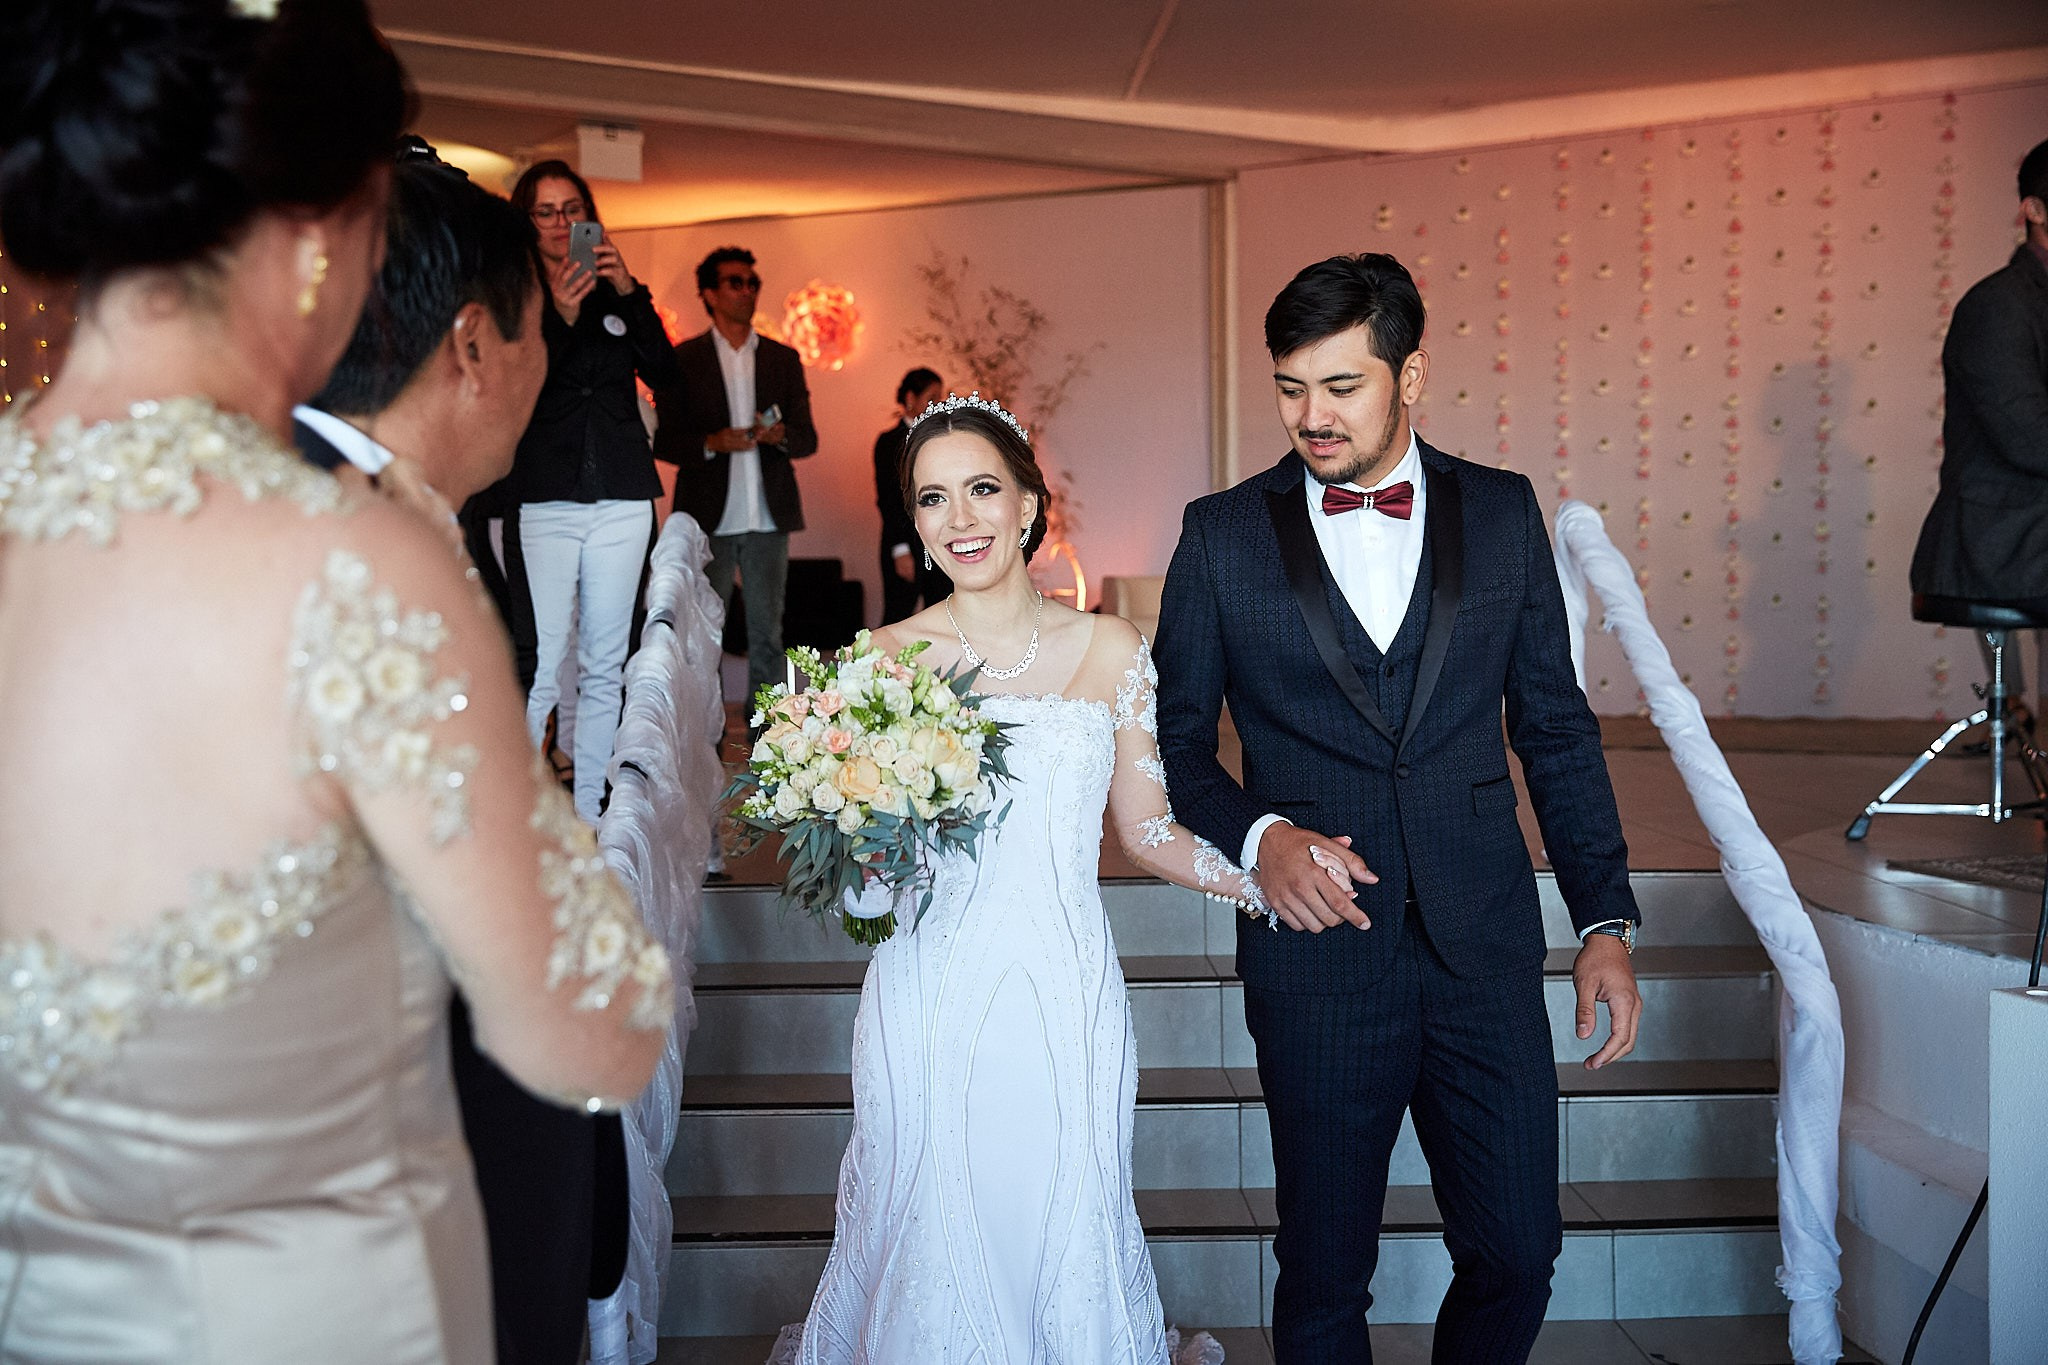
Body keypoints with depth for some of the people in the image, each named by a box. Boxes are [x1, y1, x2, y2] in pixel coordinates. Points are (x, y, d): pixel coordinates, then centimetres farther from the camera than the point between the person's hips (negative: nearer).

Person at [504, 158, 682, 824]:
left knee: (604, 668, 6)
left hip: (622, 500, 4)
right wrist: (559, 317, -18)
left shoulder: (616, 293, 13)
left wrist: (631, 294, -10)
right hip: (547, 500, -4)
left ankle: (588, 815, 12)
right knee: (543, 668, -13)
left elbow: (664, 376, 1)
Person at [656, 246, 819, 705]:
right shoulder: (683, 360, 5)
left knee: (767, 634, 4)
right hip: (709, 517, -2)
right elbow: (664, 441, 1)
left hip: (769, 516, 2)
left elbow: (808, 438, 11)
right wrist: (711, 443, -17)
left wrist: (781, 435, -11)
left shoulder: (783, 358, 13)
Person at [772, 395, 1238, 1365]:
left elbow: (1146, 830, 6)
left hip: (1064, 994, 1)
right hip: (929, 1000, 0)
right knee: (931, 1241, 8)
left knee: (1067, 1233, 9)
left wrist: (1267, 885, -8)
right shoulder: (885, 659, 0)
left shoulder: (1110, 650, 2)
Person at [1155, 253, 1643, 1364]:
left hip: (1486, 949, 2)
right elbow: (1176, 740, 6)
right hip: (1316, 952, -1)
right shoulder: (1222, 535, 1)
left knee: (1518, 1252, 8)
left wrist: (1608, 921, 3)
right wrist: (1256, 834, -14)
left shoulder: (1502, 512, 5)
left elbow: (1556, 729, 8)